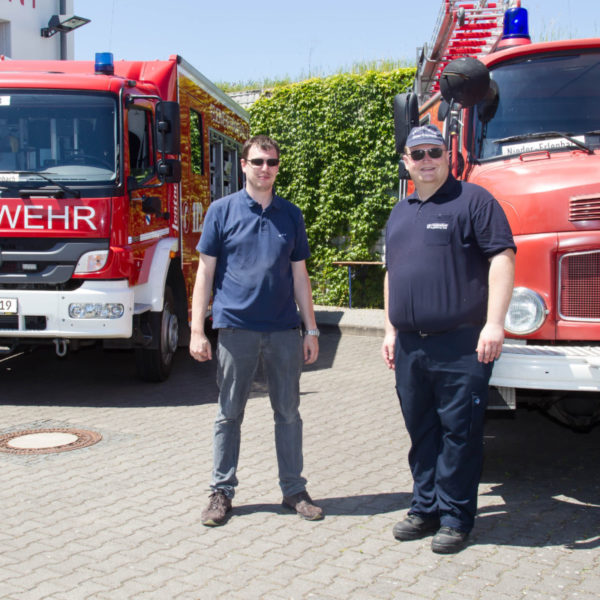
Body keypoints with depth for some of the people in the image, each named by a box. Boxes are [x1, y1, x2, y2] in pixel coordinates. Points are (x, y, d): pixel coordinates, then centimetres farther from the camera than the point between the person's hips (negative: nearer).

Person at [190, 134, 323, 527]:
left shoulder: (291, 215, 9)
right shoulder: (222, 211, 2)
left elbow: (299, 275, 12)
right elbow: (206, 272, 1)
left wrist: (311, 329, 9)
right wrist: (197, 330, -5)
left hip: (285, 330, 2)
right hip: (236, 328, -2)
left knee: (289, 413, 9)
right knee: (230, 414, 6)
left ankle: (294, 490, 20)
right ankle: (222, 491, 17)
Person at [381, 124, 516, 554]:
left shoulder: (473, 201, -2)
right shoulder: (400, 213, 19)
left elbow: (502, 258, -9)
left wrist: (494, 323, -17)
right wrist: (391, 331, 20)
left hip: (461, 345, -6)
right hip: (410, 346, 6)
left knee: (459, 432, -1)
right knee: (421, 432, 12)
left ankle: (455, 518, 9)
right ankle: (426, 509, 24)